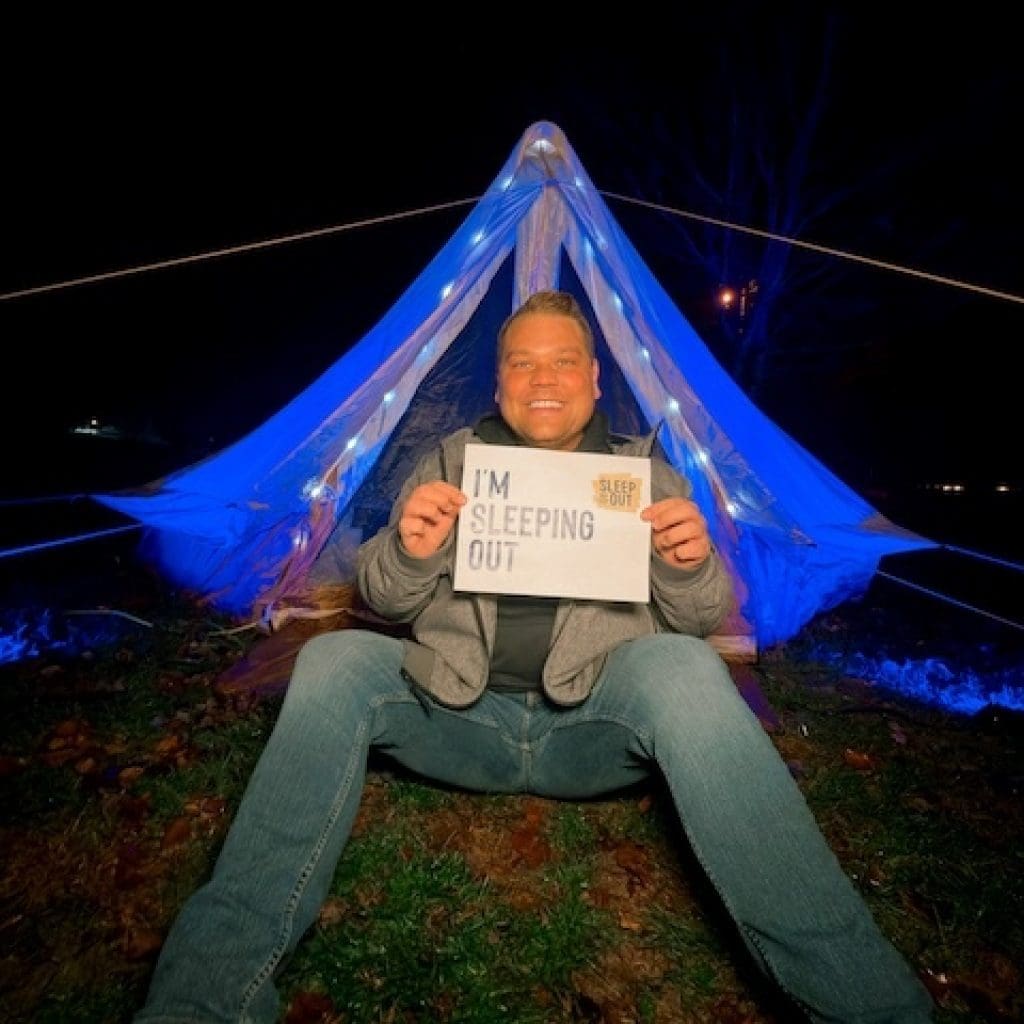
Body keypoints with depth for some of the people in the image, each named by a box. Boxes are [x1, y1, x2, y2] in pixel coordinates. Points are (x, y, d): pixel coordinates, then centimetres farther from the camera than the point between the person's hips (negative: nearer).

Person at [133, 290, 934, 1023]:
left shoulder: (646, 471, 9)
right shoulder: (451, 463, 10)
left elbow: (700, 621, 7)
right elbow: (387, 603, 7)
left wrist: (692, 566, -17)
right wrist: (408, 551, -17)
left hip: (596, 725, -1)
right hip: (460, 715, 2)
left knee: (682, 670, -30)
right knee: (335, 661, -21)